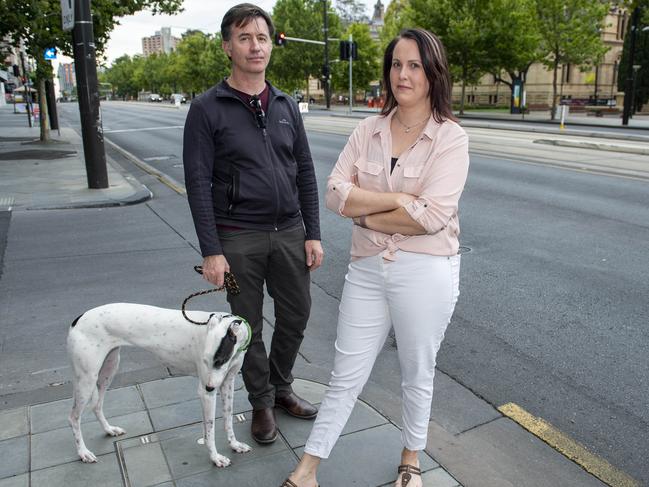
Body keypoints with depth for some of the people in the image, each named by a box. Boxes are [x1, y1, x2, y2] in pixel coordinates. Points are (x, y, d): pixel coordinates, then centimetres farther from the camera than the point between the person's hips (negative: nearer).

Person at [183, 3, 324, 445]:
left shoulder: (287, 106, 8)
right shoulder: (207, 109, -5)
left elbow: (305, 173, 8)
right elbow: (198, 183, -8)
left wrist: (313, 234, 3)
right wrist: (211, 250, -12)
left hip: (289, 232, 4)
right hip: (239, 238, -4)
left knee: (296, 316, 12)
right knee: (249, 326, 9)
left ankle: (281, 387, 36)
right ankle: (262, 403, 30)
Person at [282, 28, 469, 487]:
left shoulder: (451, 137, -9)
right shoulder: (369, 129, 4)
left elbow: (432, 216, -19)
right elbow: (335, 192, -6)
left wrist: (366, 214, -10)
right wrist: (397, 199, -17)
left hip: (425, 272, -3)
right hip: (368, 269, 3)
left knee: (417, 375, 17)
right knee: (346, 376, 12)